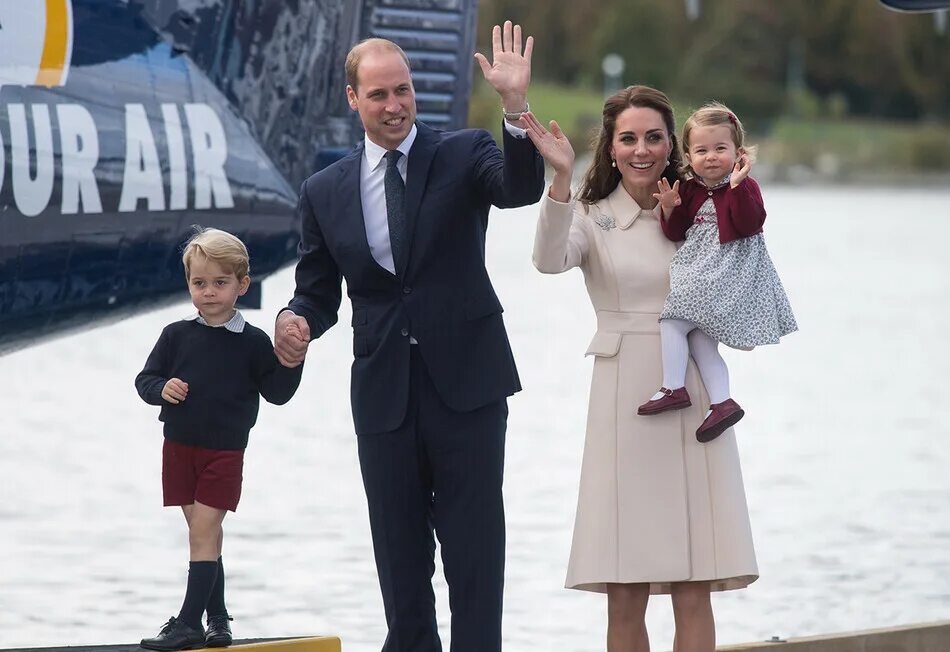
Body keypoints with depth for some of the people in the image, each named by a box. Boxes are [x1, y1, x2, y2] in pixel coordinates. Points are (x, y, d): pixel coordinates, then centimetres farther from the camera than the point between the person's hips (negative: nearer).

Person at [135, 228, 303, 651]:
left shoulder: (252, 342, -4)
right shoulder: (177, 336, 2)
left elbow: (277, 393, 0)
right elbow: (145, 379, 6)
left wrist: (289, 362, -17)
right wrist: (161, 389, -15)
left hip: (225, 452, -3)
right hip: (180, 447, 3)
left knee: (204, 531, -8)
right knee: (204, 533, 10)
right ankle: (216, 617, 20)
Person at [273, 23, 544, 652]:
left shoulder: (463, 154, 0)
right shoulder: (325, 192, 8)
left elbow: (521, 189, -20)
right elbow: (319, 290, 13)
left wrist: (516, 107, -35)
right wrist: (295, 319, -10)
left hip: (465, 381, -3)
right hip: (383, 389, 3)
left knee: (474, 545, -2)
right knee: (399, 552, 8)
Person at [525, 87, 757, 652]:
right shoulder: (592, 216, 4)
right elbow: (550, 260, -17)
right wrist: (561, 180, -30)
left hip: (693, 399, 1)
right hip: (625, 401, -1)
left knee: (695, 594, -3)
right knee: (624, 599, -2)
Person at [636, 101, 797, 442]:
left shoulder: (744, 187, -6)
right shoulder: (690, 190, 12)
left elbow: (749, 223, -21)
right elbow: (677, 233, 12)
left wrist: (737, 185, -29)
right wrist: (670, 209, -7)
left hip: (729, 271, -8)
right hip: (699, 271, 8)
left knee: (672, 321, -14)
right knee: (699, 339, 5)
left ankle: (673, 388, -12)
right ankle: (722, 403, 7)